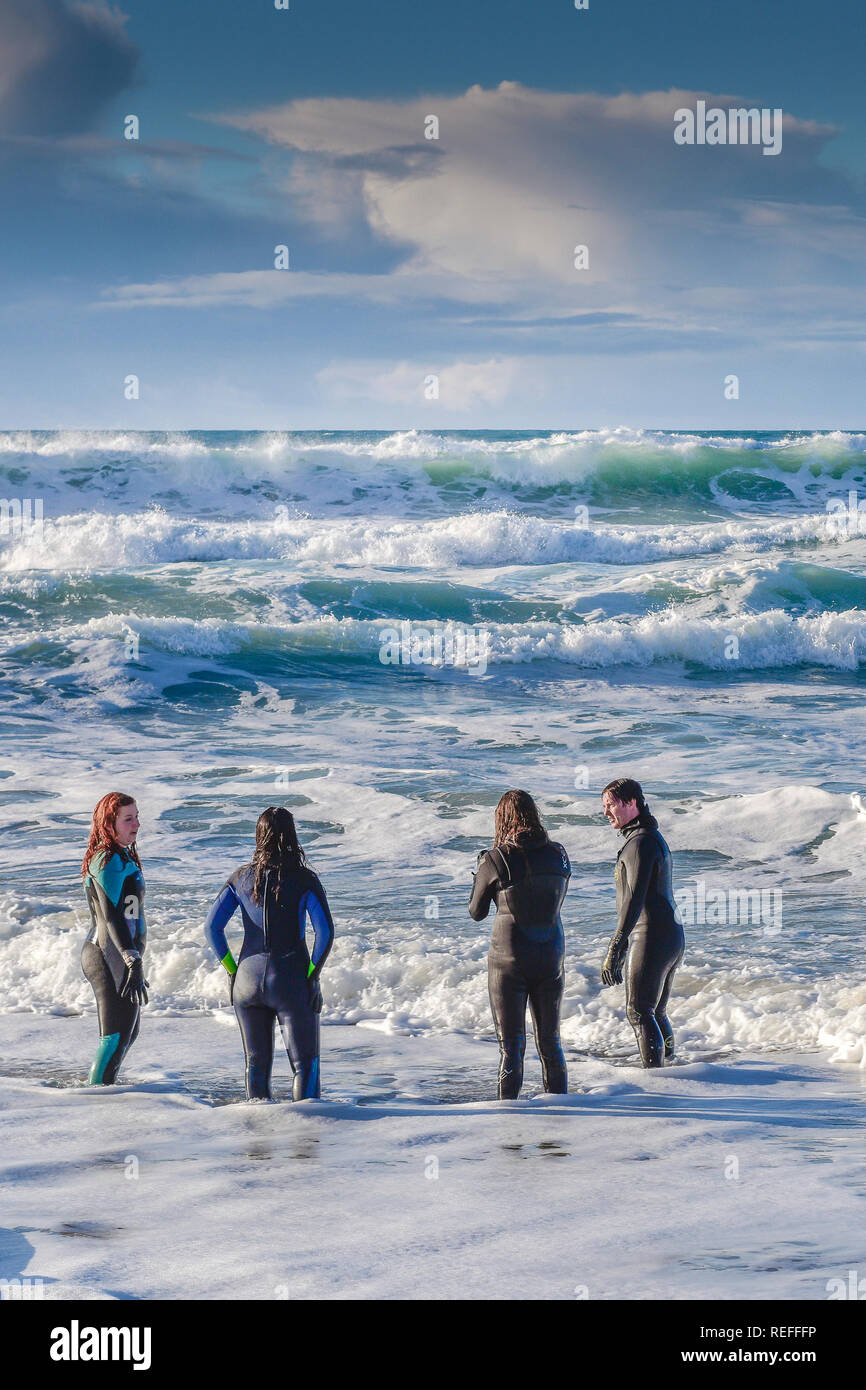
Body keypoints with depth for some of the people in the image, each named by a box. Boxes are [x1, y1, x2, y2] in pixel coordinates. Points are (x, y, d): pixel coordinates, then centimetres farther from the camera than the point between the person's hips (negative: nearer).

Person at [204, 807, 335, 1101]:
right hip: (290, 978, -3)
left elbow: (212, 927, -1)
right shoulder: (304, 879, -8)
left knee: (256, 1062, 14)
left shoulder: (242, 877, 1)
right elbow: (325, 931, -15)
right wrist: (313, 974, -6)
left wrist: (231, 968, 6)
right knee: (305, 1063, 2)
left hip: (248, 976, 3)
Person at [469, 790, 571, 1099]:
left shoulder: (496, 859, -12)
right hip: (551, 957, 4)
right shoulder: (558, 855, -1)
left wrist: (480, 872, 15)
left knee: (511, 1043, 3)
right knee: (550, 1040, 16)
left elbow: (476, 912, 0)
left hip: (508, 957, -4)